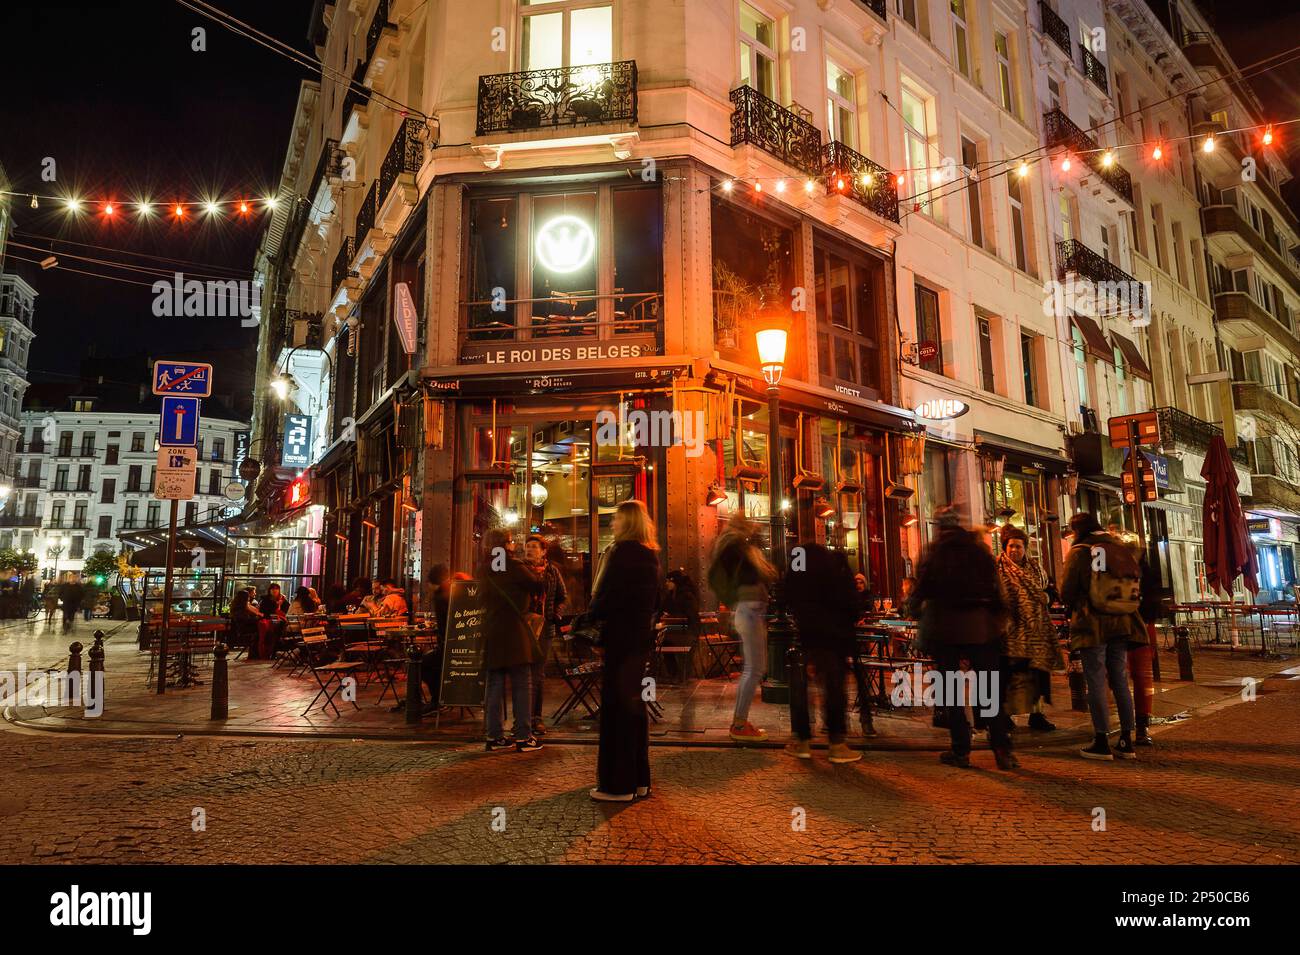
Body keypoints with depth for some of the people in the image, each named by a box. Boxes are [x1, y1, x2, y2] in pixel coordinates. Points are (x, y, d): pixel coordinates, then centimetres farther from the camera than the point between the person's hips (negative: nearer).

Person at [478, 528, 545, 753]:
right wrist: (537, 574, 14)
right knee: (522, 685, 0)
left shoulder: (484, 568, 8)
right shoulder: (513, 565, -12)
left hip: (491, 632, 6)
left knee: (494, 685, 10)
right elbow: (537, 586, -6)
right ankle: (523, 736, 1)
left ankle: (494, 736, 13)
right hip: (515, 632, -6)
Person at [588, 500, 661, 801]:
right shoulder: (651, 555, 11)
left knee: (617, 706, -1)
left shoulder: (622, 551, -15)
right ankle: (639, 780, 23)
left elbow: (606, 596, -17)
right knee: (635, 704, 15)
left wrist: (593, 614, -1)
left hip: (621, 636, -9)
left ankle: (618, 784, 6)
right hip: (643, 635, 9)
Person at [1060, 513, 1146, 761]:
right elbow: (1136, 585, 11)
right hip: (1122, 625, 6)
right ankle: (1126, 742, 16)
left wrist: (1078, 606, 12)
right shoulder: (1122, 549, 9)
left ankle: (1101, 742, 2)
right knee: (1120, 681, 12)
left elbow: (1066, 592, -8)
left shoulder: (1079, 552, -8)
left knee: (1096, 682, -1)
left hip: (1092, 625, -5)